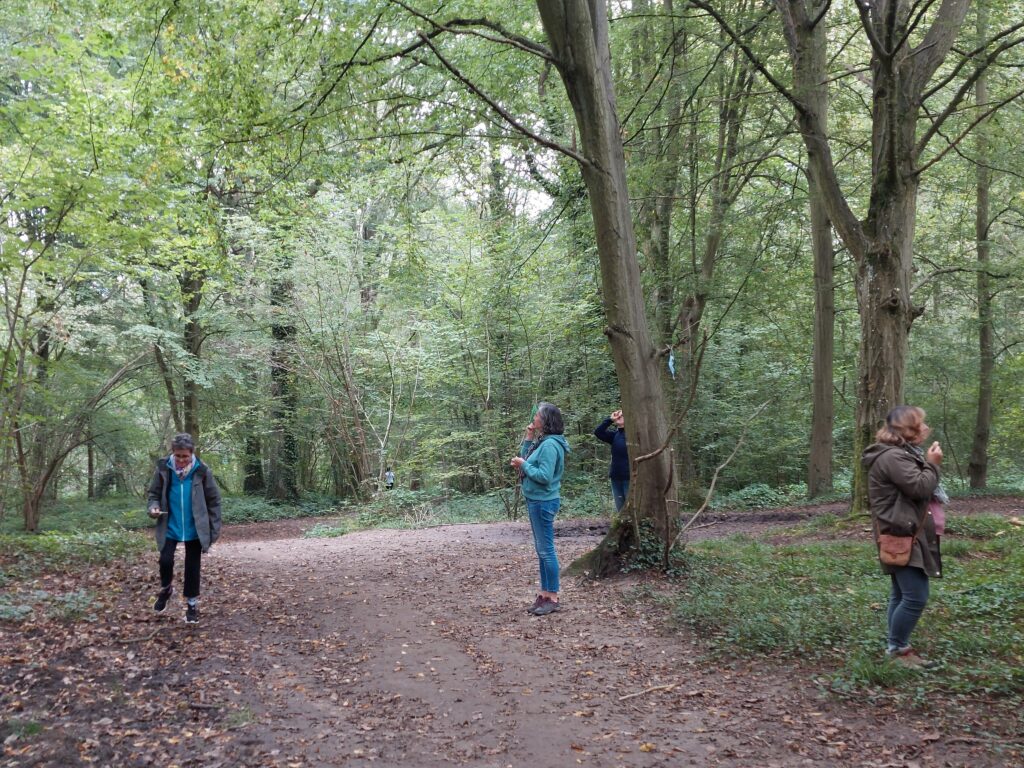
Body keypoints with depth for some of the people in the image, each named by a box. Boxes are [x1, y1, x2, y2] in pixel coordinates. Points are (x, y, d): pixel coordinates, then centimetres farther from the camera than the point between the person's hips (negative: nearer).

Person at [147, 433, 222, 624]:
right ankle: (166, 589, 24)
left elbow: (214, 500, -4)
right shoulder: (163, 469, -8)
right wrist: (154, 507, -17)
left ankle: (192, 603, 23)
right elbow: (153, 493, 5)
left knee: (192, 566, 6)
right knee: (165, 560, -7)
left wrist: (215, 529, -4)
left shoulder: (202, 471, -11)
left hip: (195, 529, -1)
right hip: (170, 528, 1)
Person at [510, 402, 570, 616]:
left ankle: (552, 598, 3)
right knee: (541, 549, 14)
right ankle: (544, 594, 22)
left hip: (543, 502, -10)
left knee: (546, 550, -4)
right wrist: (528, 439, 7)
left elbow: (544, 476, -24)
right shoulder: (541, 442, 11)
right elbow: (526, 459, 15)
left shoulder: (550, 445, -19)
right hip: (536, 501, 10)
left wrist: (523, 465, -14)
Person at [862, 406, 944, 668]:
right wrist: (932, 464, -9)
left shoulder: (900, 453, 17)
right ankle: (897, 648, 1)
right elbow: (920, 488, -23)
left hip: (906, 535, 11)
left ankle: (895, 645, 20)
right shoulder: (893, 457, -18)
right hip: (902, 537, -11)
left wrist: (927, 462, 7)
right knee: (916, 597, -11)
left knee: (901, 595, 14)